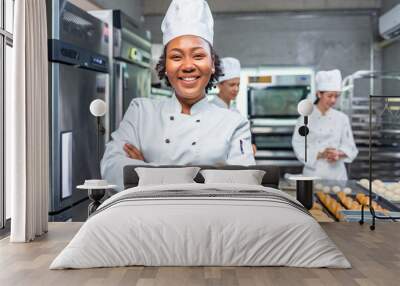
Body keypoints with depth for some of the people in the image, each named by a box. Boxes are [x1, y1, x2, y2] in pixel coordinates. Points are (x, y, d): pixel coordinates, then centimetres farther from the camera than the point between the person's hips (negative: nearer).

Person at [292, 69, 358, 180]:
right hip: (314, 173, -2)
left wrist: (339, 154, -15)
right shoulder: (306, 118, -3)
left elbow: (349, 147, 6)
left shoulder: (342, 118, 4)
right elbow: (299, 148, -7)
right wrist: (321, 154, -21)